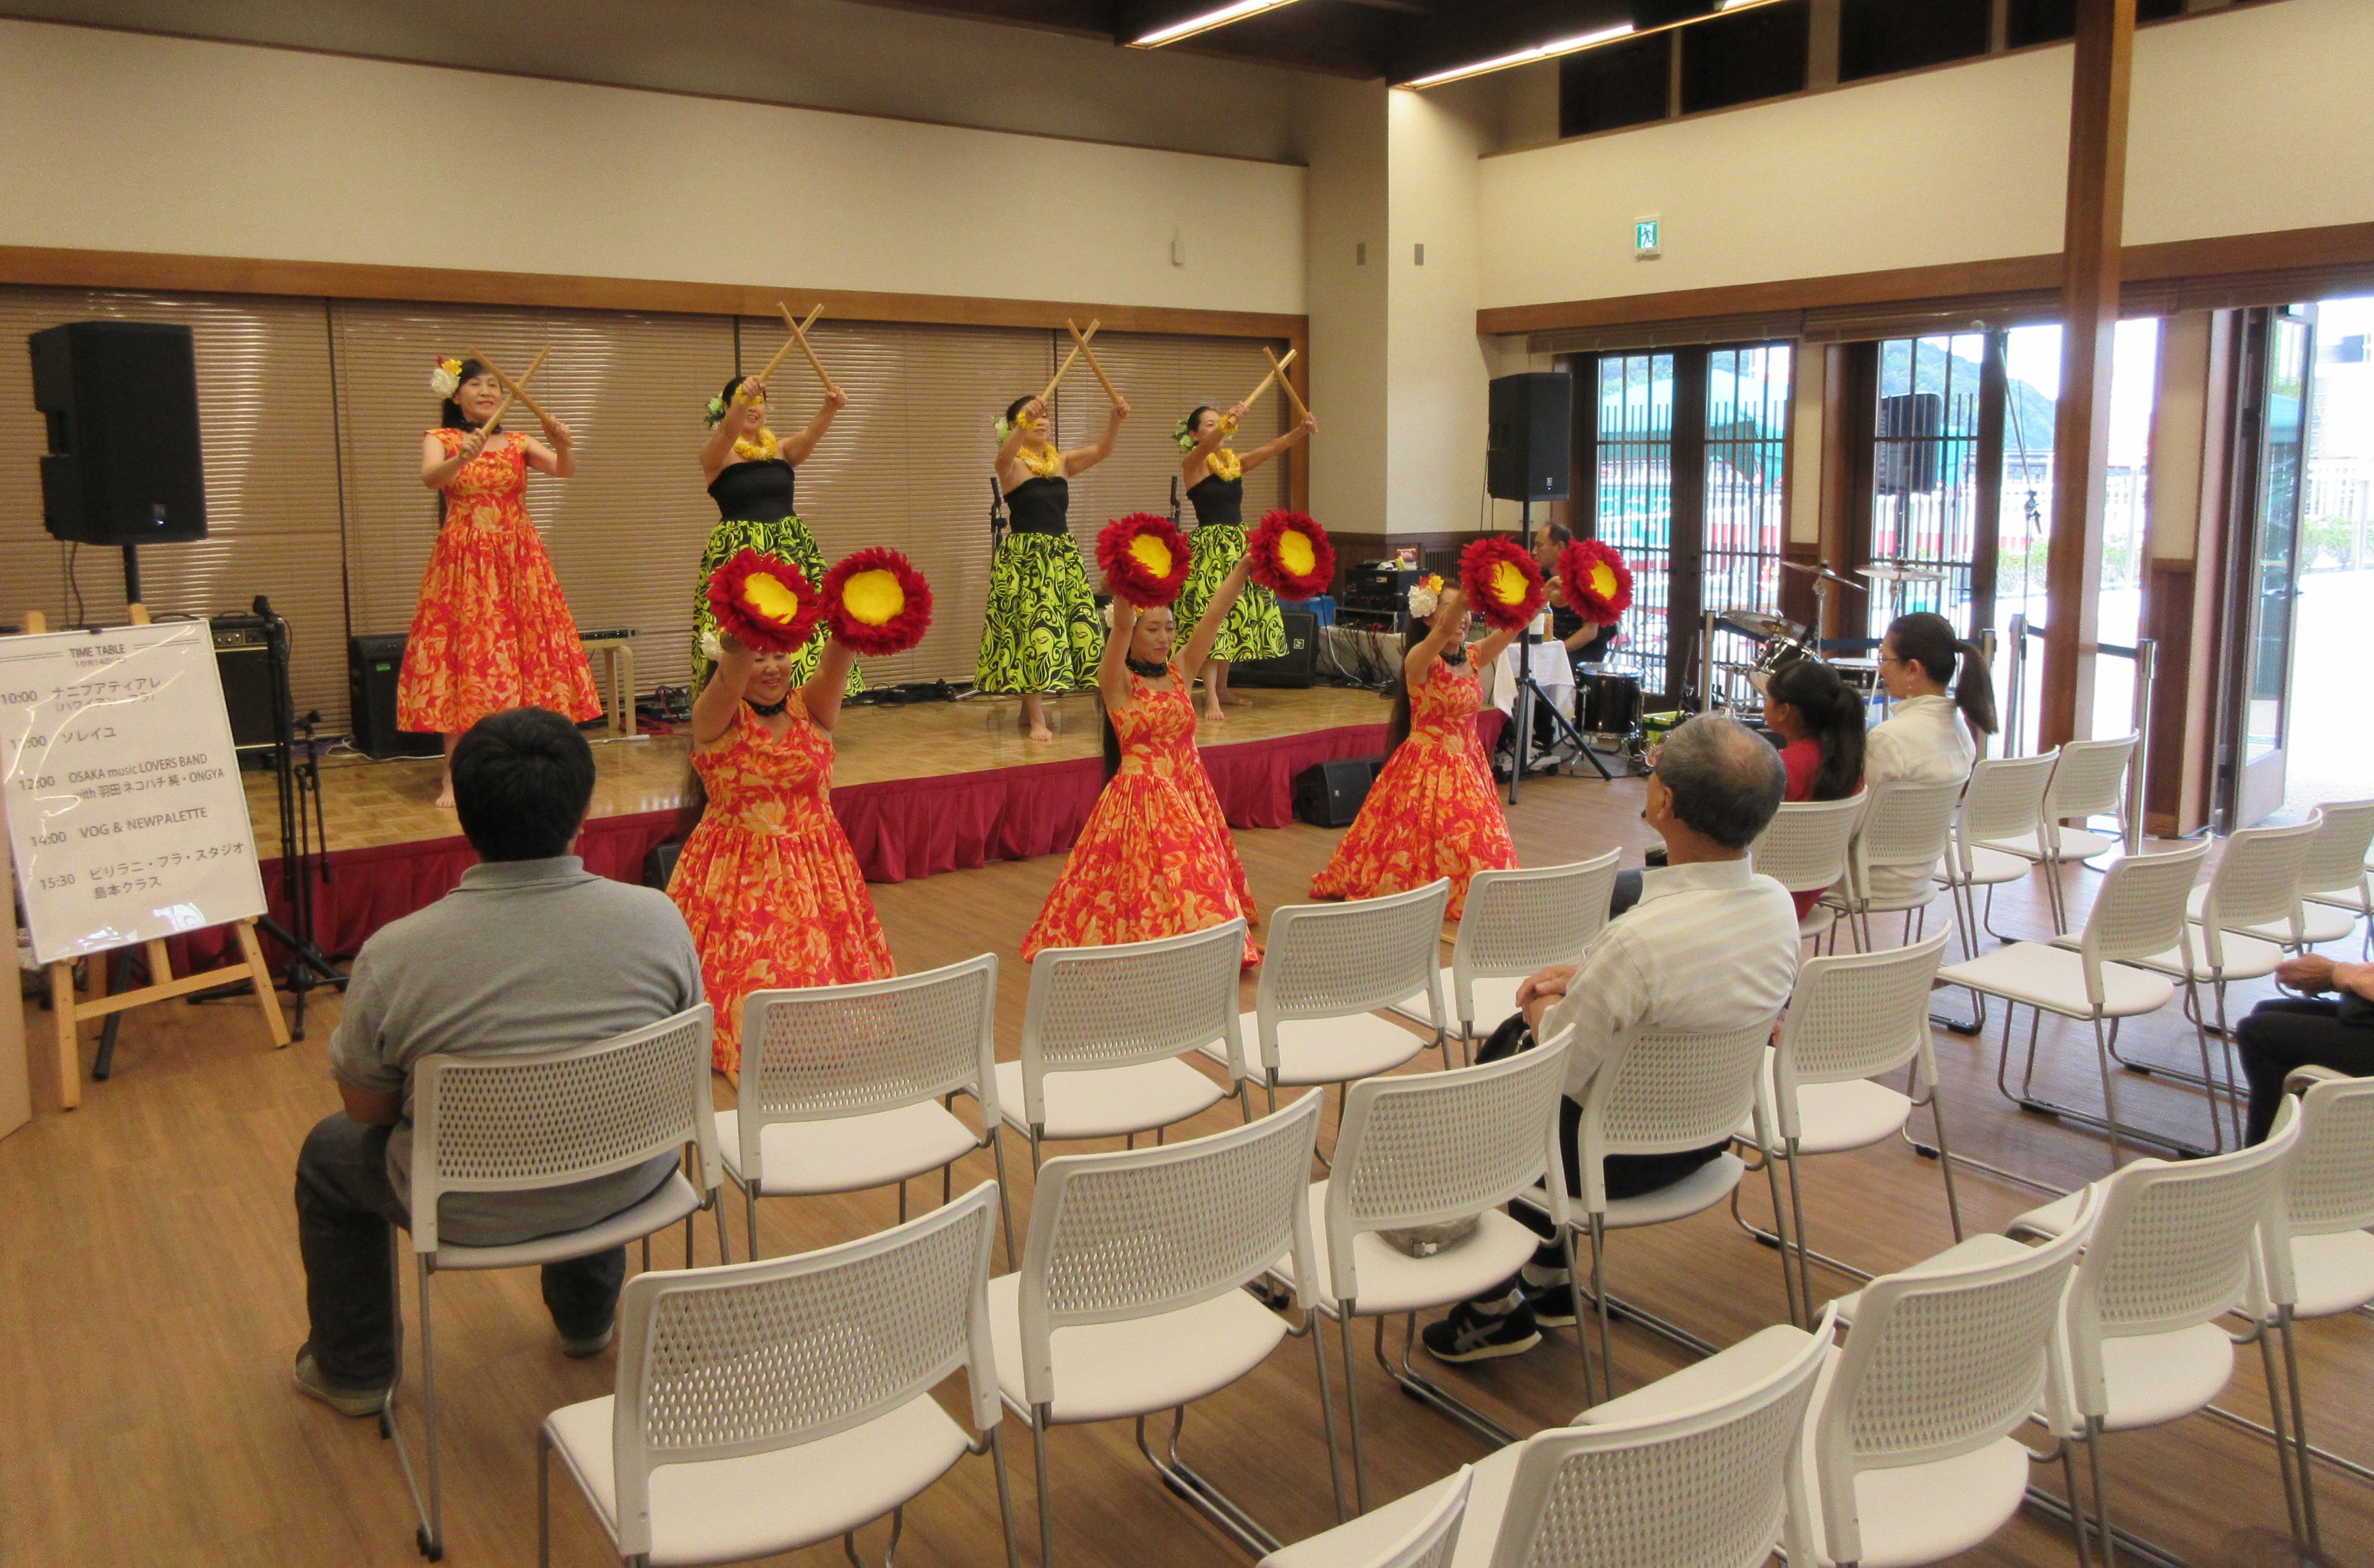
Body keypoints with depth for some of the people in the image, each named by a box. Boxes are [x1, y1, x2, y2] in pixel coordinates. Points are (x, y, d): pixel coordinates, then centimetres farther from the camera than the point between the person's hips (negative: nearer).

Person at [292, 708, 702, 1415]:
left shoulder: (393, 955, -23)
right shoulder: (658, 919, -18)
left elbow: (367, 1108, -7)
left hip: (473, 1211, -2)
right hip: (629, 1184, 2)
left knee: (328, 1153, 27)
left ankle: (354, 1371, 43)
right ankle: (588, 1318, 53)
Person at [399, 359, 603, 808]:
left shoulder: (519, 444, 12)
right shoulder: (440, 439, 6)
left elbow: (565, 470, -5)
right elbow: (430, 477, -16)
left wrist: (563, 446, -27)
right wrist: (464, 457, -36)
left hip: (520, 562, 3)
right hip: (463, 562, -3)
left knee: (526, 658, 0)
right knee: (463, 656, -5)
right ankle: (453, 776, -4)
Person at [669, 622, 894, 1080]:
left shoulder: (810, 709, 2)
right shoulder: (715, 718, -5)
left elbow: (832, 666, -18)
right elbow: (728, 681, -27)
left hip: (815, 871, 3)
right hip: (737, 874, -2)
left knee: (820, 965, 2)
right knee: (751, 976, -6)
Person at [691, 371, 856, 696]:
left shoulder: (782, 450, 10)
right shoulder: (715, 453, 1)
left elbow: (811, 433, -9)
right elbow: (727, 431, -22)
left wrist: (829, 408, -31)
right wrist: (742, 400, -42)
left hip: (791, 547, 4)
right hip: (738, 551, -4)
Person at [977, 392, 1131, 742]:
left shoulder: (1062, 461, 10)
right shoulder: (1013, 465, -5)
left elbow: (1101, 451, -2)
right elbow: (1004, 455, -29)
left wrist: (1116, 420, -20)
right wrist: (1025, 422, -46)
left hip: (1064, 553, 6)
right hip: (1023, 555, -6)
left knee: (1079, 625, 5)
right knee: (1035, 630, -10)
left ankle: (1029, 708, 18)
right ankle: (1036, 720, -6)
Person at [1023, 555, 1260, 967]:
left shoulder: (1180, 674, 5)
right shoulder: (1118, 683, -7)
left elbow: (1214, 614, -1)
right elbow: (1121, 626, -25)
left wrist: (1243, 569, -9)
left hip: (1190, 794, 5)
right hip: (1141, 798, -5)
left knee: (1198, 882, 10)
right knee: (1151, 886, -5)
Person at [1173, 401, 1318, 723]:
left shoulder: (1237, 462, 11)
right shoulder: (1192, 465, -5)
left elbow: (1272, 448, 0)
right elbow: (1206, 447, -27)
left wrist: (1302, 430, -18)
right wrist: (1228, 423, -45)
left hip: (1240, 544, 7)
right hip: (1209, 547, -7)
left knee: (1236, 616, 11)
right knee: (1211, 616, -13)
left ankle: (1222, 689, 24)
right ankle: (1211, 699, -15)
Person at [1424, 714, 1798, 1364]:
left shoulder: (1637, 938, -36)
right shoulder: (1778, 905, -13)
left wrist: (1543, 1006, -4)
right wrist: (1586, 977, 4)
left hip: (1616, 1157, -7)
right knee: (1508, 1036, 25)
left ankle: (1498, 1309, 32)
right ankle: (1548, 1280, 33)